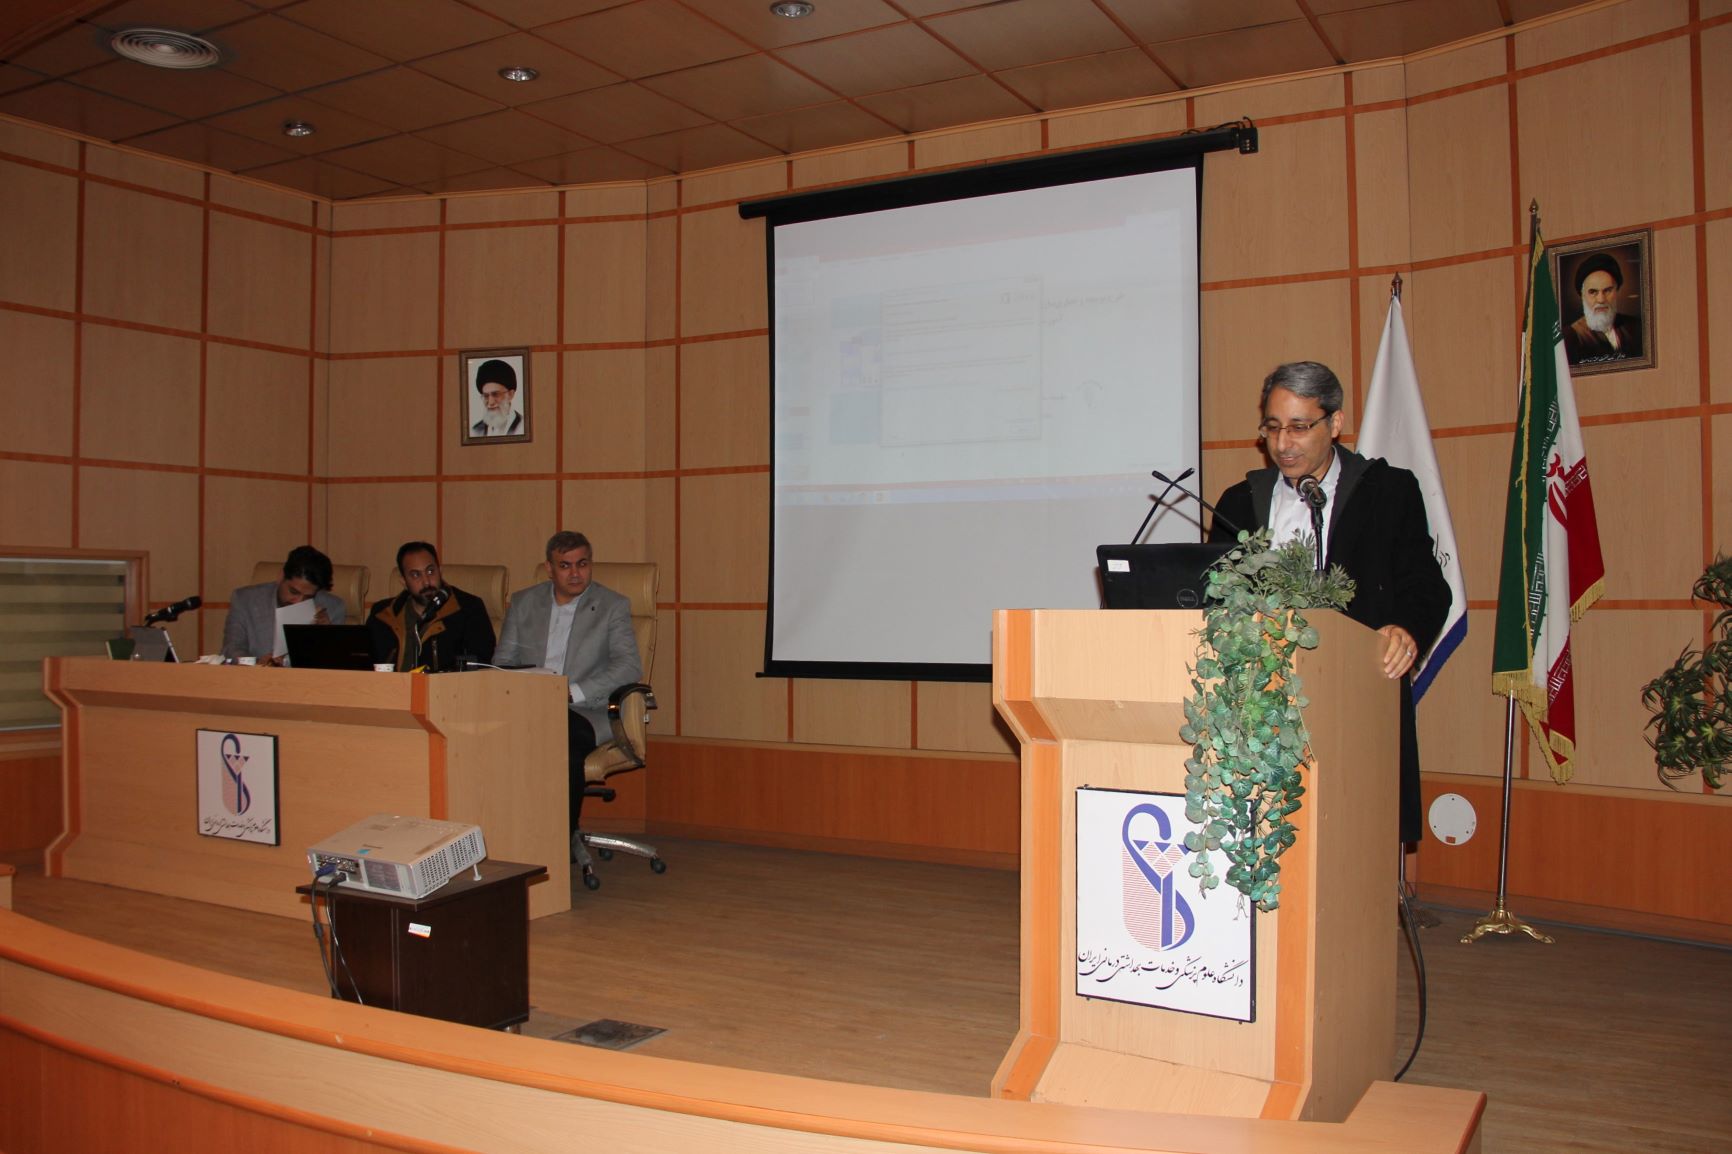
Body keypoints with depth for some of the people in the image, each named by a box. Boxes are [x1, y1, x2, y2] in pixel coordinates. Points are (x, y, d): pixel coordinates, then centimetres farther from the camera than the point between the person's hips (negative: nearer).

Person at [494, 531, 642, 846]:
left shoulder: (613, 606, 7)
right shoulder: (523, 602, 17)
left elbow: (630, 666, -5)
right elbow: (502, 661, 15)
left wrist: (573, 691, -18)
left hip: (582, 712, -3)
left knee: (567, 744, -36)